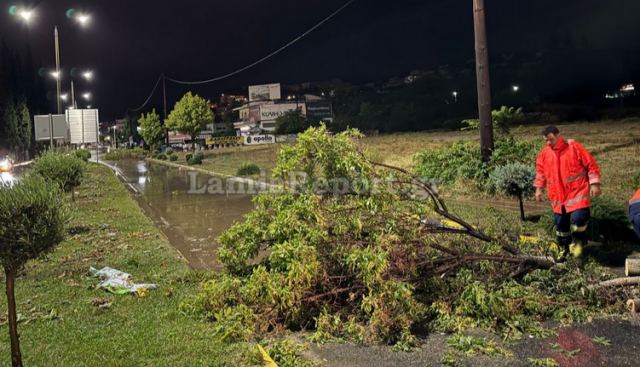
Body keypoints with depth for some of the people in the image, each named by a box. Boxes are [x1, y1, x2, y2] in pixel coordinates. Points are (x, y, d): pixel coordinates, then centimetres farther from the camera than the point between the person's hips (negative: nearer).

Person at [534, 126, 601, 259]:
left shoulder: (574, 147, -10)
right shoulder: (545, 152, 3)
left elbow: (591, 164, -7)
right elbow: (540, 170, 17)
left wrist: (594, 184, -11)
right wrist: (539, 188, 11)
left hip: (577, 192, -4)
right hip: (558, 195, 4)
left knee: (578, 217, -21)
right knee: (561, 223, 9)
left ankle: (577, 241, 9)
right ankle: (565, 248, 30)